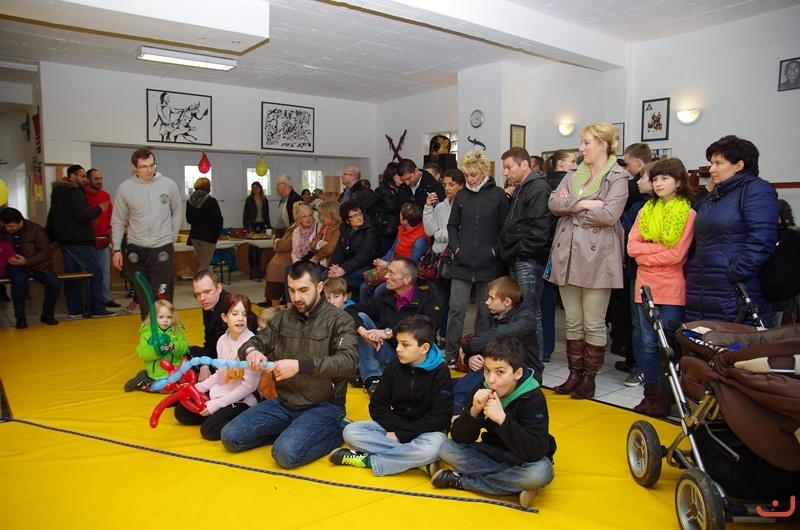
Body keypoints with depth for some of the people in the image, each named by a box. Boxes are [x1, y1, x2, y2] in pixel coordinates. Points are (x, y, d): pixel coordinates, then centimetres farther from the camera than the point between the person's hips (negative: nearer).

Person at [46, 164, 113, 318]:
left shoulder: (58, 193, 18)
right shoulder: (75, 193, -13)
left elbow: (51, 218, 23)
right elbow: (82, 217, -20)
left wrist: (51, 238, 29)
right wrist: (98, 209, -6)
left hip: (65, 241, 10)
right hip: (79, 242, -10)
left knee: (71, 275, 11)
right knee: (96, 274, -5)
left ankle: (74, 310, 13)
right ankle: (97, 309, -5)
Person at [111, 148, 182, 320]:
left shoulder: (169, 184, -4)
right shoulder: (125, 188, -2)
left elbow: (177, 212, 9)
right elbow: (118, 222, 4)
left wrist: (172, 236, 5)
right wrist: (117, 249, 1)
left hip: (163, 248, -2)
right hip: (136, 249, 2)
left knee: (162, 296, -5)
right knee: (143, 295, 11)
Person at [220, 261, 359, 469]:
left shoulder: (339, 320, -10)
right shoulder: (283, 318, 7)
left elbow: (349, 361, -24)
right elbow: (257, 341, 8)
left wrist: (300, 365, -37)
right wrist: (251, 351, -20)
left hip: (323, 406, -6)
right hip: (285, 403, 6)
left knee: (286, 452, -27)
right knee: (231, 437, -4)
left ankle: (337, 432, -2)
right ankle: (293, 431, 8)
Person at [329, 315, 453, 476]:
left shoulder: (440, 372, -14)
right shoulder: (394, 366, -3)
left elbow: (439, 418, -19)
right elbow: (377, 406, -2)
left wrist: (402, 434, -20)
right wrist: (399, 427, -17)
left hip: (426, 430, -4)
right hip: (395, 426, 5)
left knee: (431, 448, -39)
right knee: (350, 431, -16)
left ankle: (367, 459, -21)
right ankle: (416, 460, -23)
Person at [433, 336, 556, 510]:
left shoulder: (534, 399, -24)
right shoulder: (483, 389, -13)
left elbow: (535, 452, -35)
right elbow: (459, 438, -15)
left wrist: (502, 419, -43)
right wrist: (474, 411, -33)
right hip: (492, 453, 3)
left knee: (541, 472, -37)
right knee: (447, 448, -16)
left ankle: (460, 480, -21)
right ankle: (516, 485, -18)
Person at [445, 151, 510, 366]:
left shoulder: (498, 194, -1)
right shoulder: (461, 195, 8)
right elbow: (452, 224, 13)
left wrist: (496, 250, -9)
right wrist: (455, 247, 0)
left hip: (489, 265, -2)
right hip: (462, 263, 2)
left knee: (486, 311, 8)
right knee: (456, 308, 1)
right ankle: (450, 354, 12)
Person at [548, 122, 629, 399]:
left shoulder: (618, 177, -2)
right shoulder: (573, 174, 15)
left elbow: (609, 215, -16)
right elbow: (553, 202, 1)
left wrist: (570, 207, -6)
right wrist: (583, 203, -13)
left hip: (596, 257, -5)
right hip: (567, 255, 6)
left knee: (593, 323, 3)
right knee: (573, 322, 12)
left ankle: (589, 378, 16)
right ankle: (574, 375, 22)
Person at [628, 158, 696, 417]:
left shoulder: (688, 214, -4)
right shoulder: (646, 210, 10)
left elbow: (676, 255, -13)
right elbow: (632, 246, 0)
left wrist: (645, 255, -7)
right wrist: (660, 248, -11)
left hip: (671, 289, -4)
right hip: (645, 286, 4)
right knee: (648, 342, 9)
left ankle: (664, 397, 14)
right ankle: (650, 393, 20)